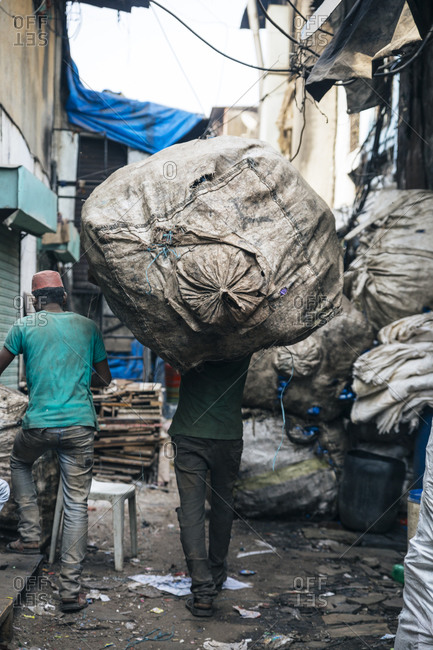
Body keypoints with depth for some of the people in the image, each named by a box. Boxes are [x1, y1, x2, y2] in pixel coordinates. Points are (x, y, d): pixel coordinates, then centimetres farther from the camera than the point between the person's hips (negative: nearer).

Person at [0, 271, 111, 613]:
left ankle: (30, 533, 24)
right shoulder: (88, 326, 6)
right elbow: (105, 379, 13)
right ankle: (70, 589, 6)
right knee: (77, 505, 5)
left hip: (39, 424, -1)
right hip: (80, 425, 1)